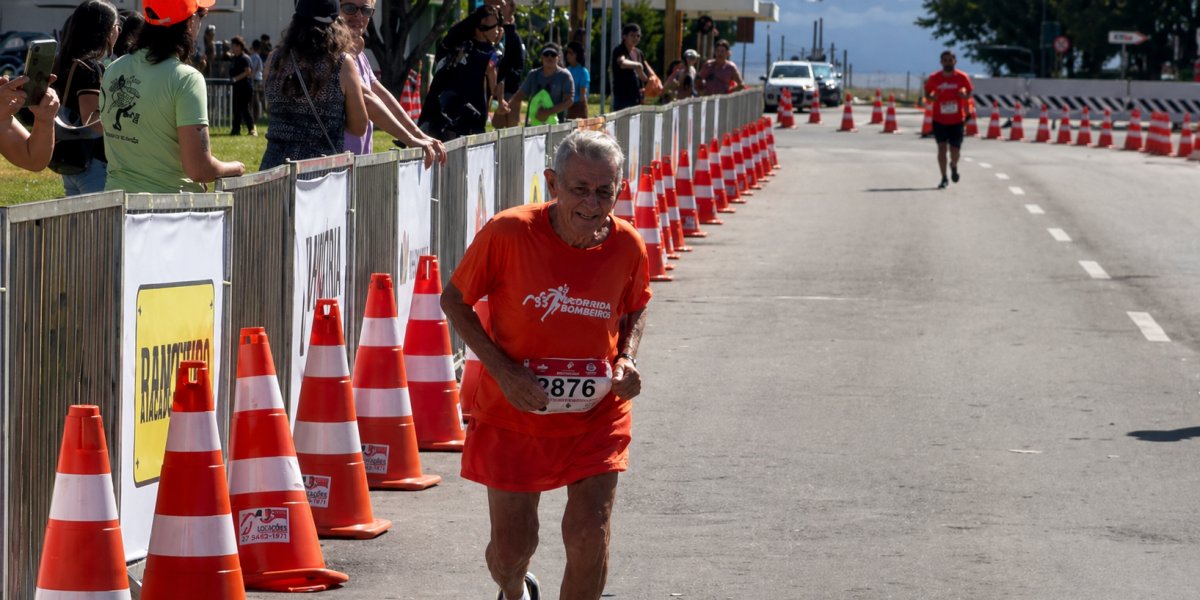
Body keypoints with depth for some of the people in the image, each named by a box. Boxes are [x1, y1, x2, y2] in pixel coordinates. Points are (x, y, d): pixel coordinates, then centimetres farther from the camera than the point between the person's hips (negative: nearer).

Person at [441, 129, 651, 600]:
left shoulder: (627, 246, -9)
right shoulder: (508, 234, -18)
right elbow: (454, 300, -6)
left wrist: (627, 358, -7)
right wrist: (502, 370, -16)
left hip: (597, 415, 1)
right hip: (515, 412, -1)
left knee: (590, 537, -10)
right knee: (511, 548, 7)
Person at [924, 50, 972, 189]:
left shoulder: (962, 77, -4)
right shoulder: (934, 78, -4)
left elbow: (970, 91, 9)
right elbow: (927, 93, 8)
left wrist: (965, 95, -14)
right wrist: (931, 98, -16)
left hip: (957, 120, 0)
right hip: (940, 120, 0)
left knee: (955, 150, 4)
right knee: (942, 147, -9)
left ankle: (954, 166, 39)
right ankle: (944, 179, 0)